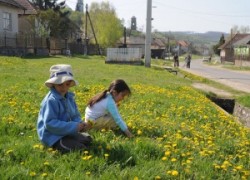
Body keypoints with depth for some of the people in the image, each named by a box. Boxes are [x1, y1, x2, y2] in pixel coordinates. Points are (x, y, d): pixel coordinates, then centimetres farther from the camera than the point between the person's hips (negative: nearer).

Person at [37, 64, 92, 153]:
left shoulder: (69, 97, 5)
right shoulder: (51, 100, -22)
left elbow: (75, 116, 11)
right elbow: (50, 123, -27)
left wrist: (80, 124, -14)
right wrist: (74, 126, -28)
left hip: (66, 132, 9)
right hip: (52, 136, -9)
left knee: (87, 139, 13)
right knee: (80, 149, -19)